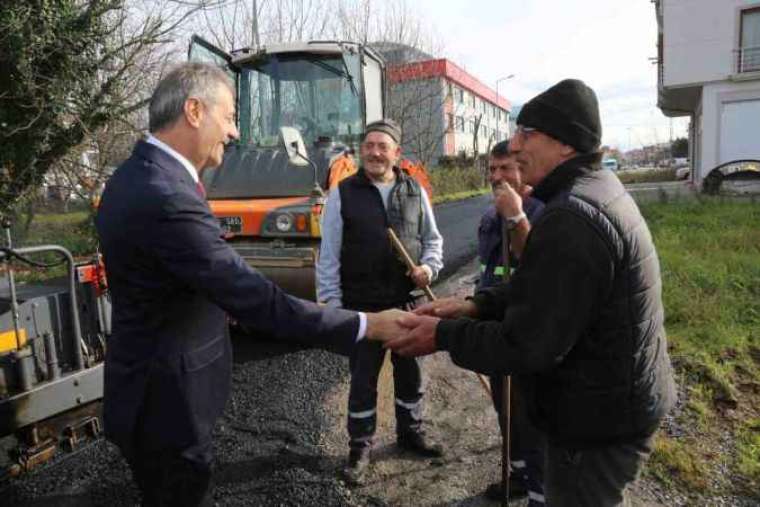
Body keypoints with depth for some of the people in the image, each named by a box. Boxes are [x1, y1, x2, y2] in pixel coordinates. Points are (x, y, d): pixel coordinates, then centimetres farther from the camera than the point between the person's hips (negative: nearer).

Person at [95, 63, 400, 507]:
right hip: (167, 402, -9)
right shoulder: (165, 198, -30)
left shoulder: (135, 176, 3)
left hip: (152, 388, 9)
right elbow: (257, 302, -32)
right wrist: (364, 325, -25)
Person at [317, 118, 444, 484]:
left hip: (409, 301, 3)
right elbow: (329, 255, -4)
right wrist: (331, 303, -7)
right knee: (363, 379, 9)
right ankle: (360, 446, 29)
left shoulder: (415, 191, 5)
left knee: (410, 371, 18)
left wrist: (429, 266, -7)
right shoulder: (343, 193, -4)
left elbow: (432, 238, 13)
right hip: (362, 304, -3)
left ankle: (410, 432, 40)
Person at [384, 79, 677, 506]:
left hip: (599, 420, -10)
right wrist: (477, 305, -2)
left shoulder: (570, 219, -30)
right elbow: (541, 289, 9)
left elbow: (527, 347, -28)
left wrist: (443, 335, -16)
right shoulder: (600, 189, 5)